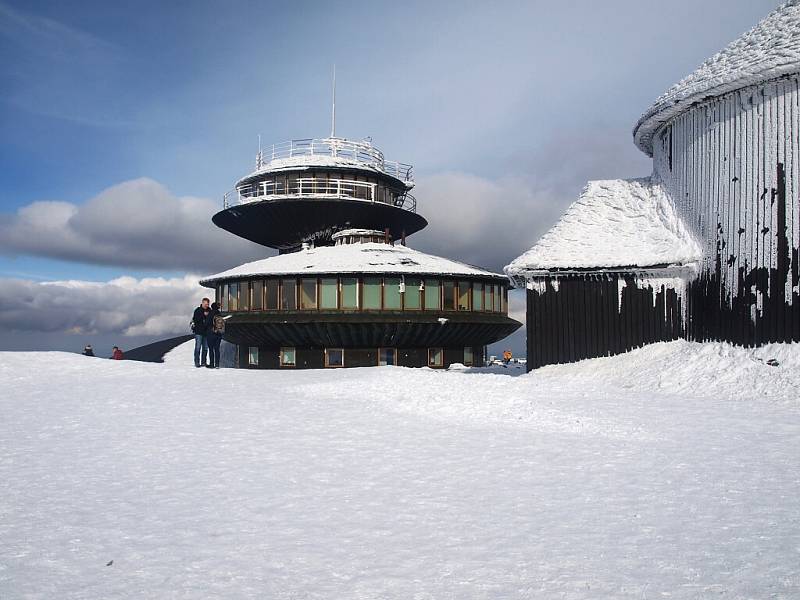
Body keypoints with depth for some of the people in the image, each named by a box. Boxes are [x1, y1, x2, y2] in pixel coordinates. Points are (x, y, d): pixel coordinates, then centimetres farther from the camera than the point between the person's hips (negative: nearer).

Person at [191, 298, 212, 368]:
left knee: (205, 348, 8)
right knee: (198, 347, -5)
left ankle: (203, 362, 15)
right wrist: (203, 315, -18)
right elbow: (195, 319, -14)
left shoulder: (209, 310, 9)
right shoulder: (197, 310, -3)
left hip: (206, 332, 5)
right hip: (198, 331, -5)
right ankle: (197, 362, -1)